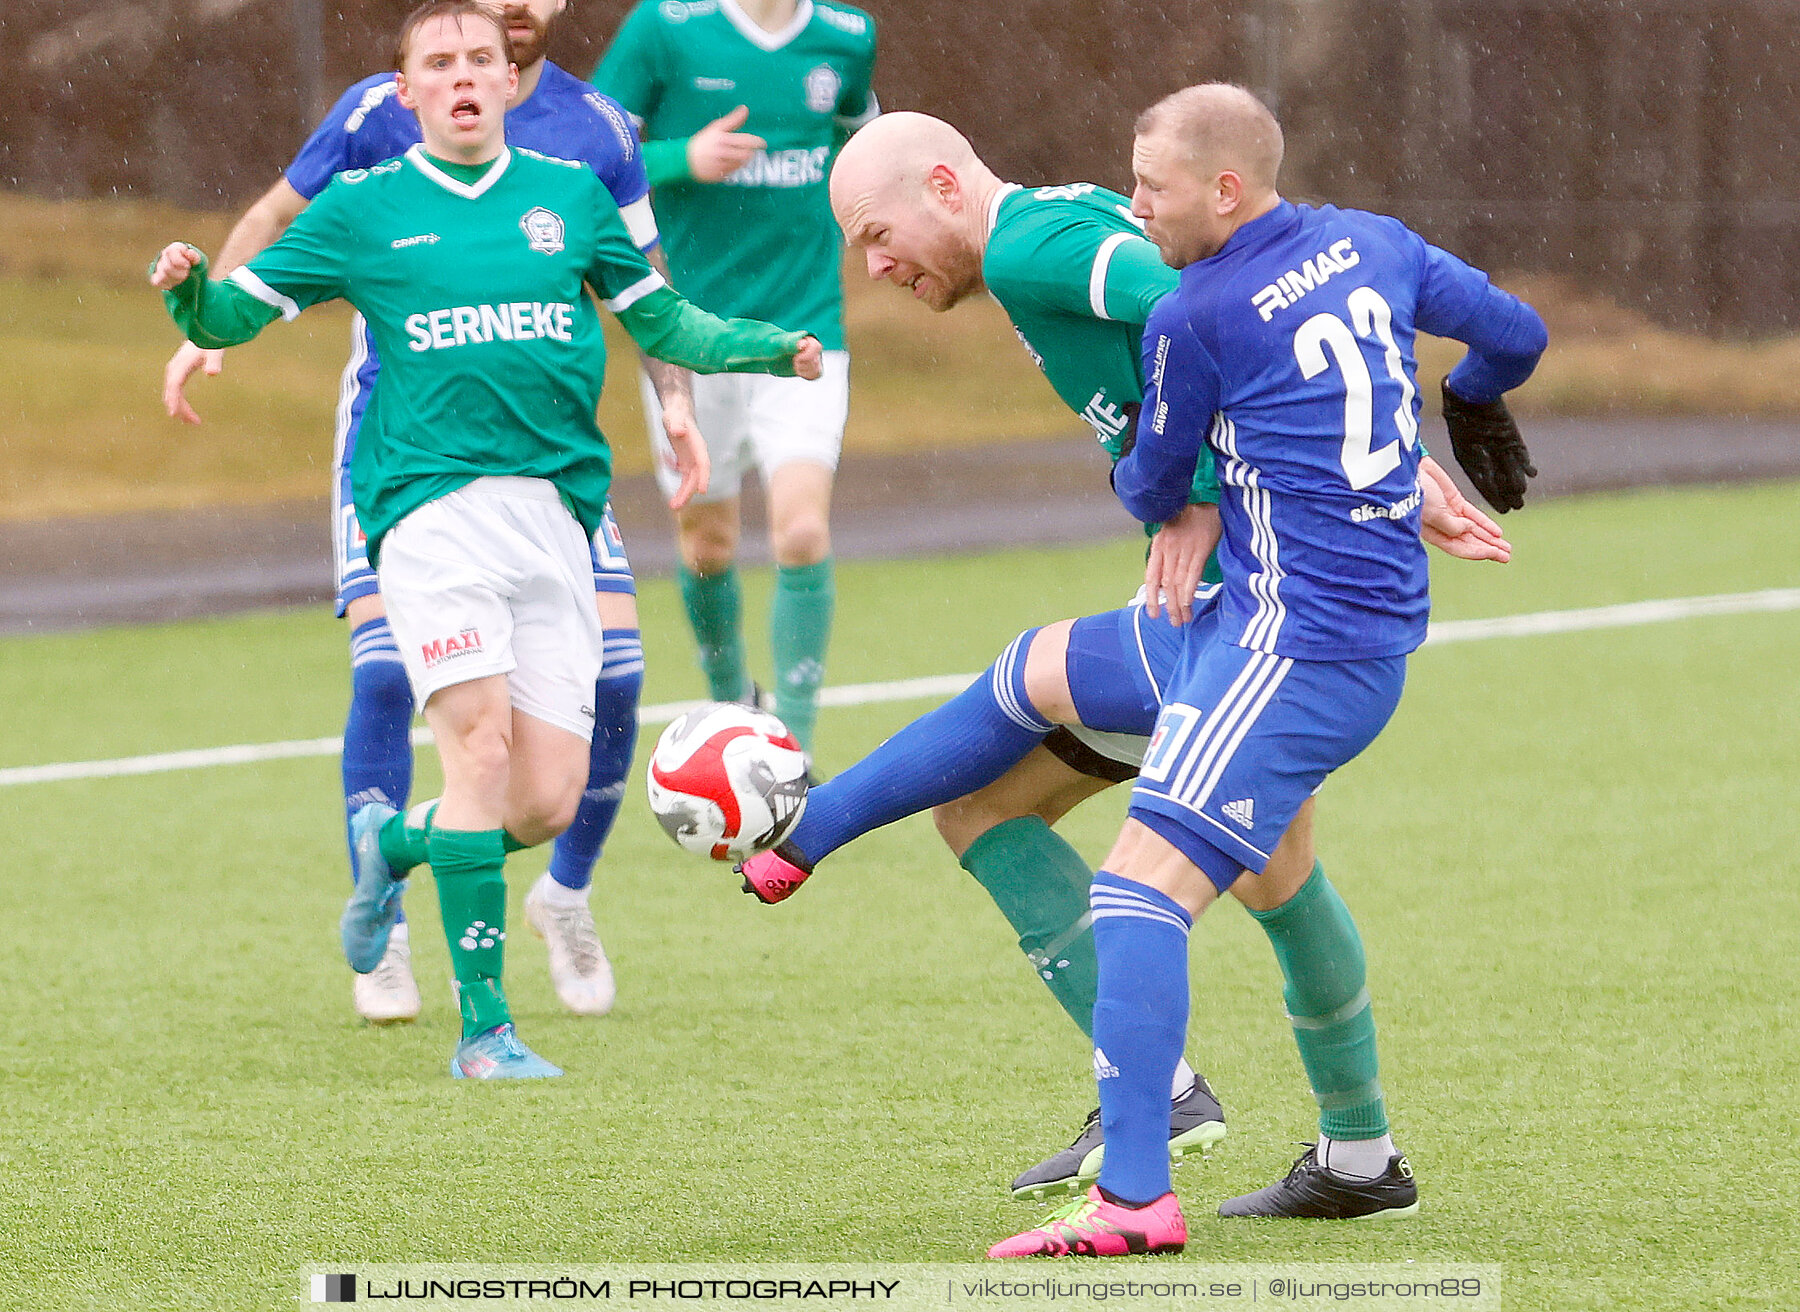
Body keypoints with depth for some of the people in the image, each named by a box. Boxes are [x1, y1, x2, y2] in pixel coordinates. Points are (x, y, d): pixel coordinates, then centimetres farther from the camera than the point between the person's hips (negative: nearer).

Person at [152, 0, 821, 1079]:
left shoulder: (570, 197, 15)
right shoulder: (363, 211, 8)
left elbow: (662, 323, 22)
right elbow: (234, 318, 9)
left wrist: (776, 347, 7)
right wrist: (191, 289, -13)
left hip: (554, 518, 3)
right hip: (431, 504, -3)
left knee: (549, 803, -3)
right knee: (481, 744, -19)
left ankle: (394, 842, 29)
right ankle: (484, 1024, -12)